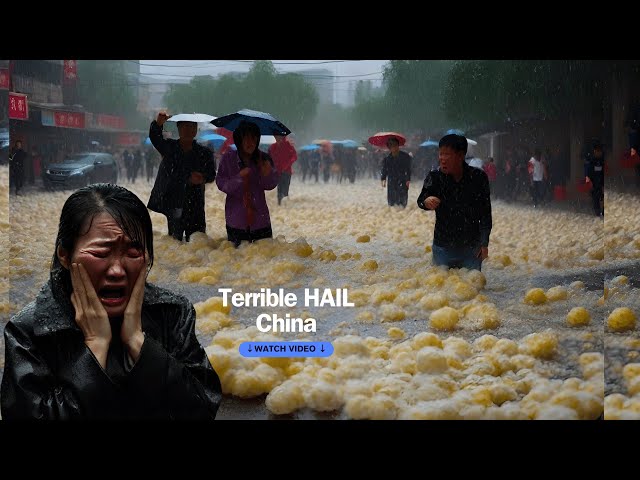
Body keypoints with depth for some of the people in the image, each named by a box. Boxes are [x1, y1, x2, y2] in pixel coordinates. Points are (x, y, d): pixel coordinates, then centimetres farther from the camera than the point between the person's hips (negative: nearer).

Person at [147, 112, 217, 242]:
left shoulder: (204, 153, 7)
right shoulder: (169, 147, 8)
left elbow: (212, 174, -1)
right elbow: (155, 137, -10)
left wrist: (203, 178, -25)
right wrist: (158, 123, -32)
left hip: (195, 208, 0)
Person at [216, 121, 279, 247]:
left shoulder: (263, 158, -2)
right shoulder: (228, 158, -4)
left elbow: (270, 185, -3)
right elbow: (221, 183, -7)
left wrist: (268, 174, -25)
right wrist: (239, 177, -23)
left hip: (260, 219, 1)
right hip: (236, 220, -1)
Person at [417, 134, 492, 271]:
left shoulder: (478, 177, -8)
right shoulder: (435, 176, -5)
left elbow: (486, 213, -2)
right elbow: (421, 199, -15)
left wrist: (484, 243, -1)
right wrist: (426, 202, -40)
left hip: (471, 249, -1)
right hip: (443, 248, 1)